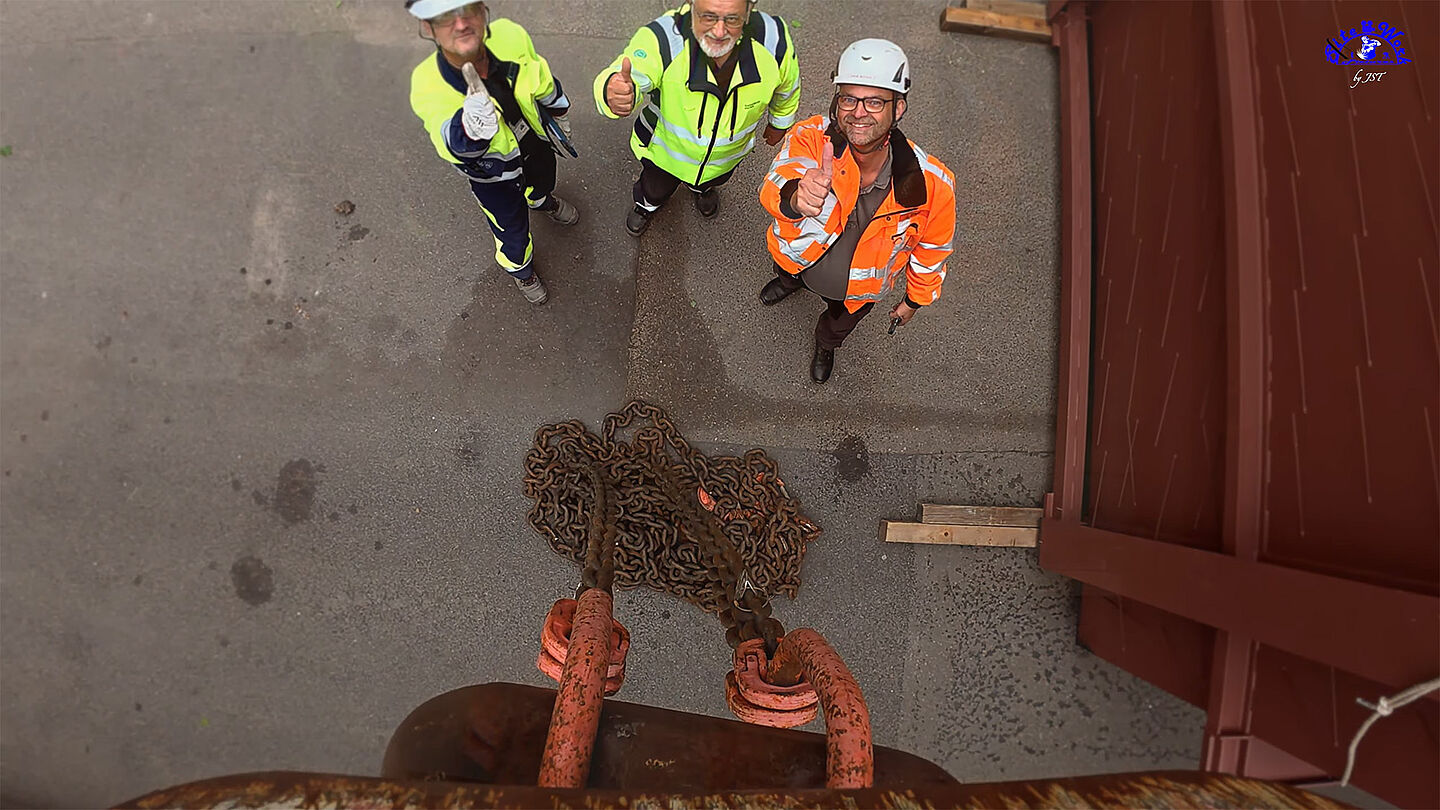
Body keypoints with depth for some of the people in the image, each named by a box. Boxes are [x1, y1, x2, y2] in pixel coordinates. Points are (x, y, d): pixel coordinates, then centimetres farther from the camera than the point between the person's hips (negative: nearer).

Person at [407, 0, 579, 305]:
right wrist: (470, 130, -78)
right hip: (491, 173, -3)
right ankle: (521, 271, 53)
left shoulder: (510, 37, -31)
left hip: (535, 145, 4)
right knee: (512, 229, 17)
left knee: (542, 185, 35)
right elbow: (456, 143, -53)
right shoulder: (427, 86, -38)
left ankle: (544, 202, 75)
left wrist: (559, 114, 9)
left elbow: (544, 83, -10)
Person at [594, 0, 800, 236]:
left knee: (713, 180, 37)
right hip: (665, 148, -2)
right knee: (656, 190, 29)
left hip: (729, 153, 2)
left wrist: (780, 123, 9)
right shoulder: (662, 39, -40)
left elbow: (787, 88, -10)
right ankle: (646, 204, 68)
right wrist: (614, 93, -81)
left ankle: (704, 189, 76)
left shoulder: (774, 41, -31)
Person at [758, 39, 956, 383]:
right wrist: (794, 197, -78)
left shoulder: (932, 184, -32)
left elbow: (932, 249, -13)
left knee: (837, 328, 33)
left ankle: (825, 346, 72)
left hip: (857, 292, 0)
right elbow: (776, 183, -53)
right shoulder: (811, 137, -33)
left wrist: (915, 300, 3)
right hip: (799, 257, 0)